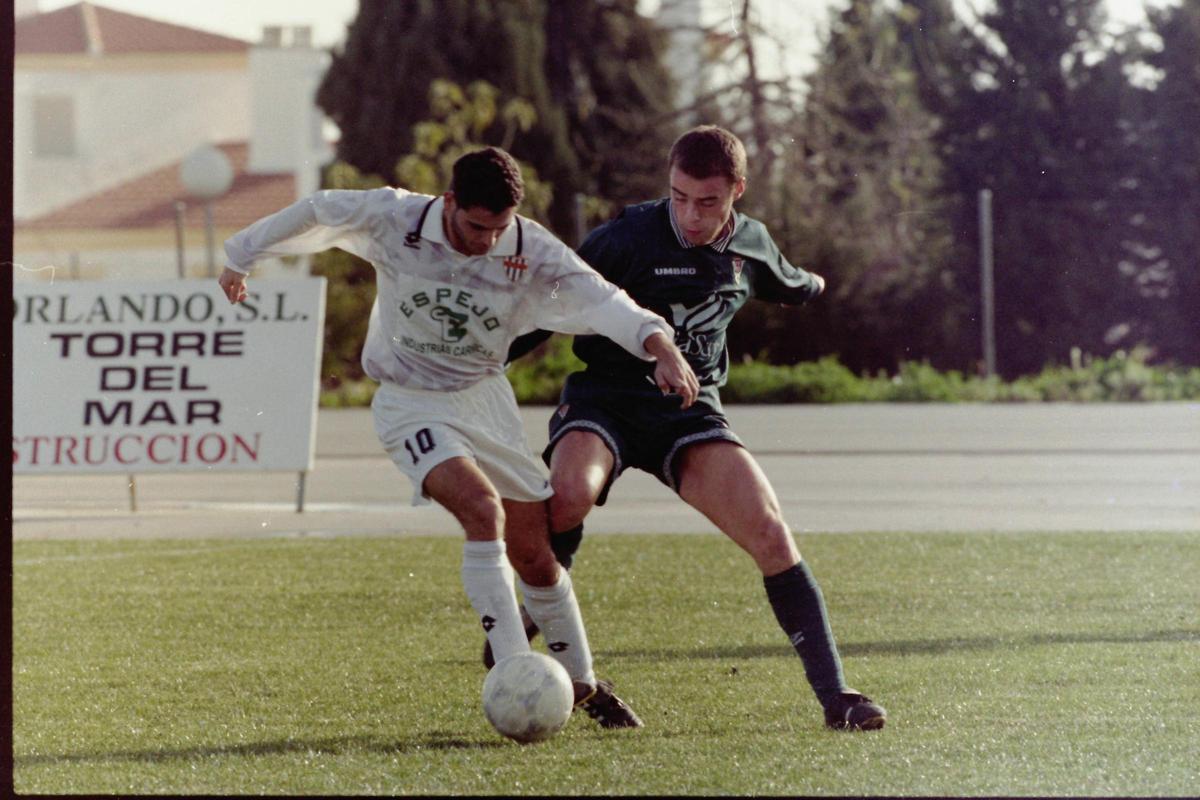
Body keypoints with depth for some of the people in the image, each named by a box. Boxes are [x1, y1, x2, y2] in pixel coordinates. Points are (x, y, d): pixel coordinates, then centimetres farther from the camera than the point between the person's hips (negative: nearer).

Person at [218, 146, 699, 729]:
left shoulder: (531, 251, -17)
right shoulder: (392, 221, -18)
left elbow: (599, 299, -31)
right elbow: (315, 214, 0)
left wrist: (660, 347, -50)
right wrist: (242, 257, 15)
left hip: (485, 398, 3)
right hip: (411, 403, -3)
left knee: (535, 554, 4)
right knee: (482, 509, -28)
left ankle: (582, 685, 25)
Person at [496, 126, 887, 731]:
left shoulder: (751, 246, 3)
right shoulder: (627, 238, -12)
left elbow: (782, 283, 29)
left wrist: (809, 286, 51)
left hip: (690, 408, 4)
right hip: (604, 395, -4)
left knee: (770, 533, -13)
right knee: (569, 493, -36)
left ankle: (833, 695, -6)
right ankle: (535, 618, -9)